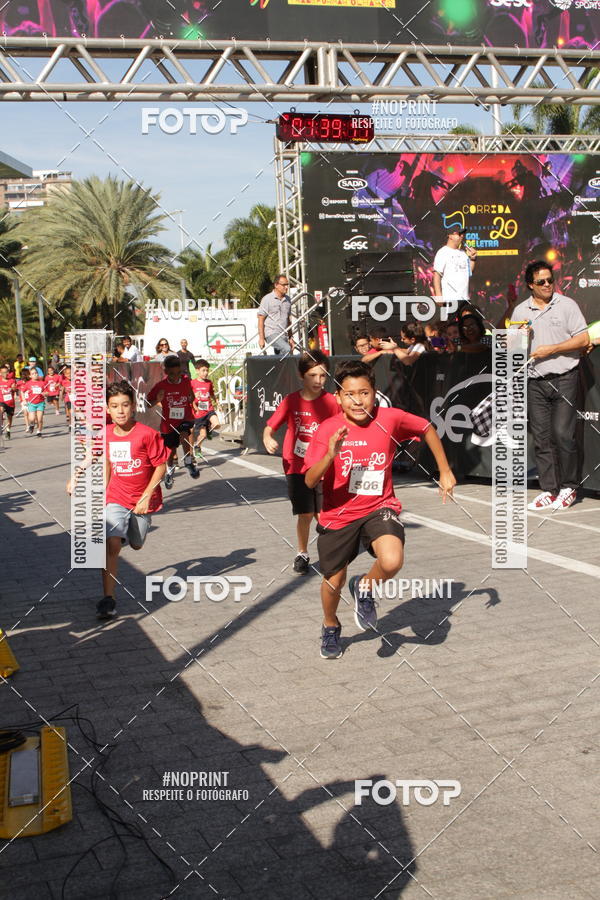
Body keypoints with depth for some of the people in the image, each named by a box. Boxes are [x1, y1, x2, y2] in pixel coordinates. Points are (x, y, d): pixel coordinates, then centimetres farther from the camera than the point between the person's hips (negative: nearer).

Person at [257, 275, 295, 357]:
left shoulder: (287, 300, 14)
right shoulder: (267, 299, -5)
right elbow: (261, 319, -6)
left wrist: (290, 338, 18)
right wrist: (261, 338, -12)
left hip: (284, 335, 7)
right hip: (271, 334, -6)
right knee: (286, 349, -29)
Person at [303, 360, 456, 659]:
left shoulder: (390, 419, -12)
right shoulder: (327, 430, -14)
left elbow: (427, 429, 7)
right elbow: (310, 481, -22)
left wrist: (445, 471, 6)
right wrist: (330, 455, -39)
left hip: (379, 508, 0)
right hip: (338, 515, 1)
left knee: (392, 562, -29)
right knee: (334, 581, 15)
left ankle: (364, 588, 6)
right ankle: (330, 626, 49)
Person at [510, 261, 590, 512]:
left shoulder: (566, 305, 2)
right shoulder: (520, 311, 11)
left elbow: (583, 339, -3)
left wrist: (552, 349, -11)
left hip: (563, 380, -3)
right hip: (535, 383, 3)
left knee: (562, 434, -9)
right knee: (541, 438, 3)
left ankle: (568, 487, 6)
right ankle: (549, 490, 10)